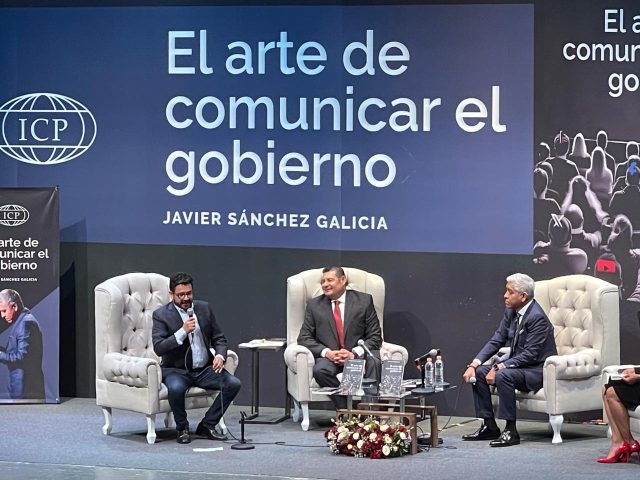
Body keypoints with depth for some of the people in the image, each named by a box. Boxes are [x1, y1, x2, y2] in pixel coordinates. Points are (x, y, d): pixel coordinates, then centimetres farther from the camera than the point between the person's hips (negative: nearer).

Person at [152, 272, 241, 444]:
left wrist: (220, 356, -11)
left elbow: (219, 338, 11)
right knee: (176, 388, -37)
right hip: (176, 370, -4)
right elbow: (158, 348, -16)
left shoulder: (204, 308, 7)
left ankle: (207, 426, -2)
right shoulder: (161, 315, -6)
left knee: (233, 384, -17)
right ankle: (182, 428, -10)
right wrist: (183, 331, -26)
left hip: (204, 369, 4)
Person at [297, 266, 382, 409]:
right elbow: (304, 338, 6)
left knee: (374, 363, -34)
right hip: (328, 357, 1)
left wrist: (354, 353, -14)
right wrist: (327, 352, -12)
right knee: (319, 370, -33)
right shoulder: (314, 305, 12)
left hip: (358, 356, -1)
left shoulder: (364, 300, 7)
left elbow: (375, 337, 4)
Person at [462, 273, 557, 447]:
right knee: (479, 372, -3)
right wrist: (474, 364, -8)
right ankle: (489, 426, 3)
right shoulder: (510, 312, 3)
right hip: (518, 364, 9)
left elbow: (530, 354, -26)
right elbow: (496, 341, 5)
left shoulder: (537, 317, -22)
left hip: (538, 370, -9)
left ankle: (511, 431, -25)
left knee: (503, 375, -32)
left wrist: (499, 367, -28)